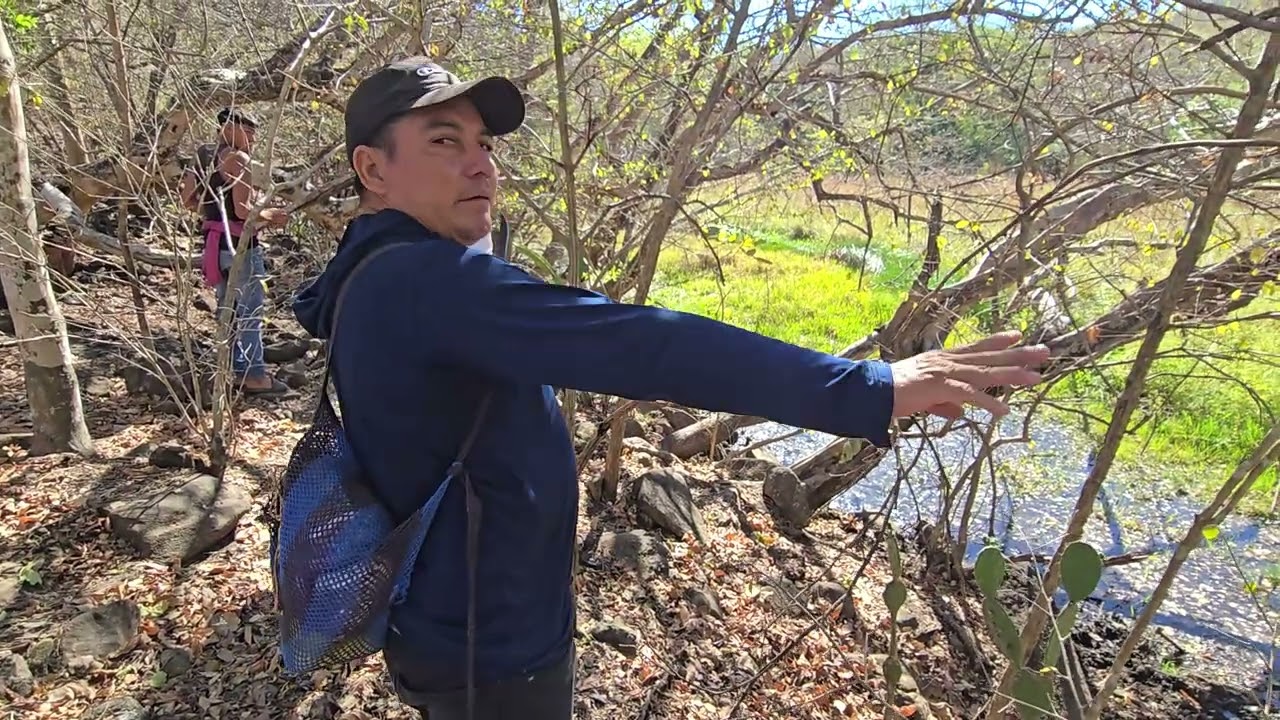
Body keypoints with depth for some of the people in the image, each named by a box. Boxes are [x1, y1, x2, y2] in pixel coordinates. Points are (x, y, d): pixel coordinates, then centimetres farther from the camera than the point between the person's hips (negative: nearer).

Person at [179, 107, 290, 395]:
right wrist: (268, 215, -3)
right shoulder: (237, 159, -14)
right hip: (239, 245, -8)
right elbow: (243, 211, -20)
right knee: (250, 311, -1)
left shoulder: (204, 156, 11)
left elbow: (191, 202, 11)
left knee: (229, 310, 16)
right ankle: (255, 375, 4)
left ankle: (236, 369, 24)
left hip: (215, 243, 9)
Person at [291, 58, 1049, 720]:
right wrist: (868, 389, -43)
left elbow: (320, 302, 27)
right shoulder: (430, 281, -31)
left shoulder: (375, 278, 3)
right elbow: (634, 342, -42)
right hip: (486, 650, -9)